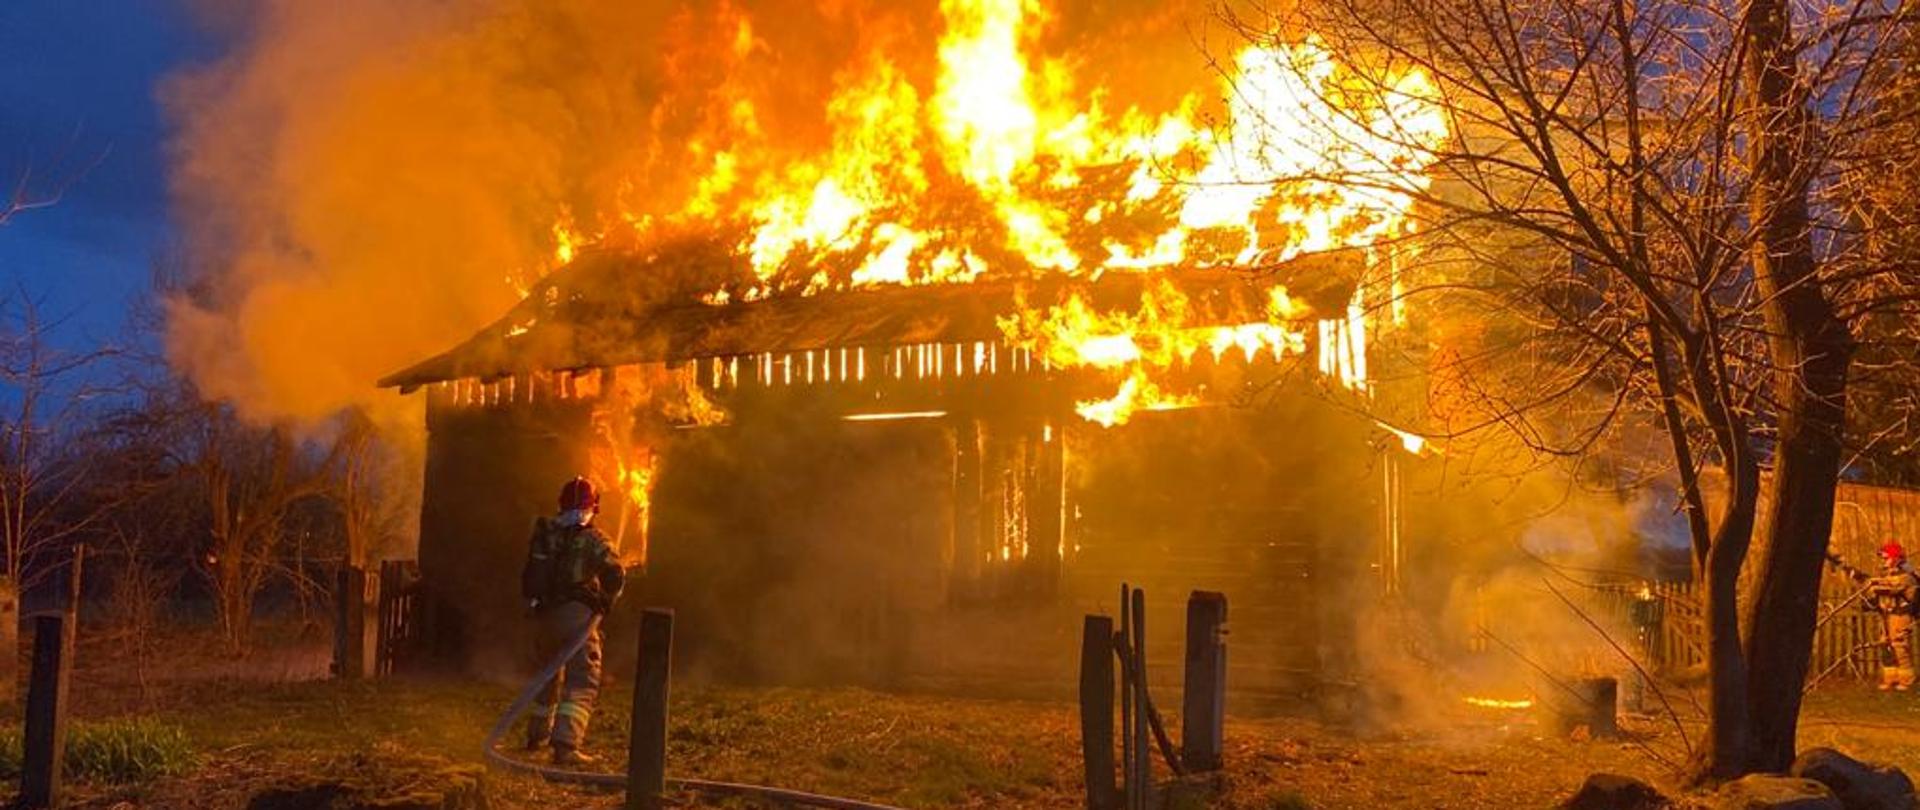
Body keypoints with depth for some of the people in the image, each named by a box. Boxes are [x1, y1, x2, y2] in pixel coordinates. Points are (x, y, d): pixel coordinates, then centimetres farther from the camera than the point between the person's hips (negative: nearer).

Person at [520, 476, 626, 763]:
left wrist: (534, 603, 20)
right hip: (577, 613, -6)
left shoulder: (543, 534, 7)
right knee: (582, 681, -6)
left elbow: (528, 578, 9)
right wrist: (605, 602, 4)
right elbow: (615, 575, -13)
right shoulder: (592, 539, -6)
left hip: (545, 614, 6)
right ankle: (566, 745, -19)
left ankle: (537, 735, 38)